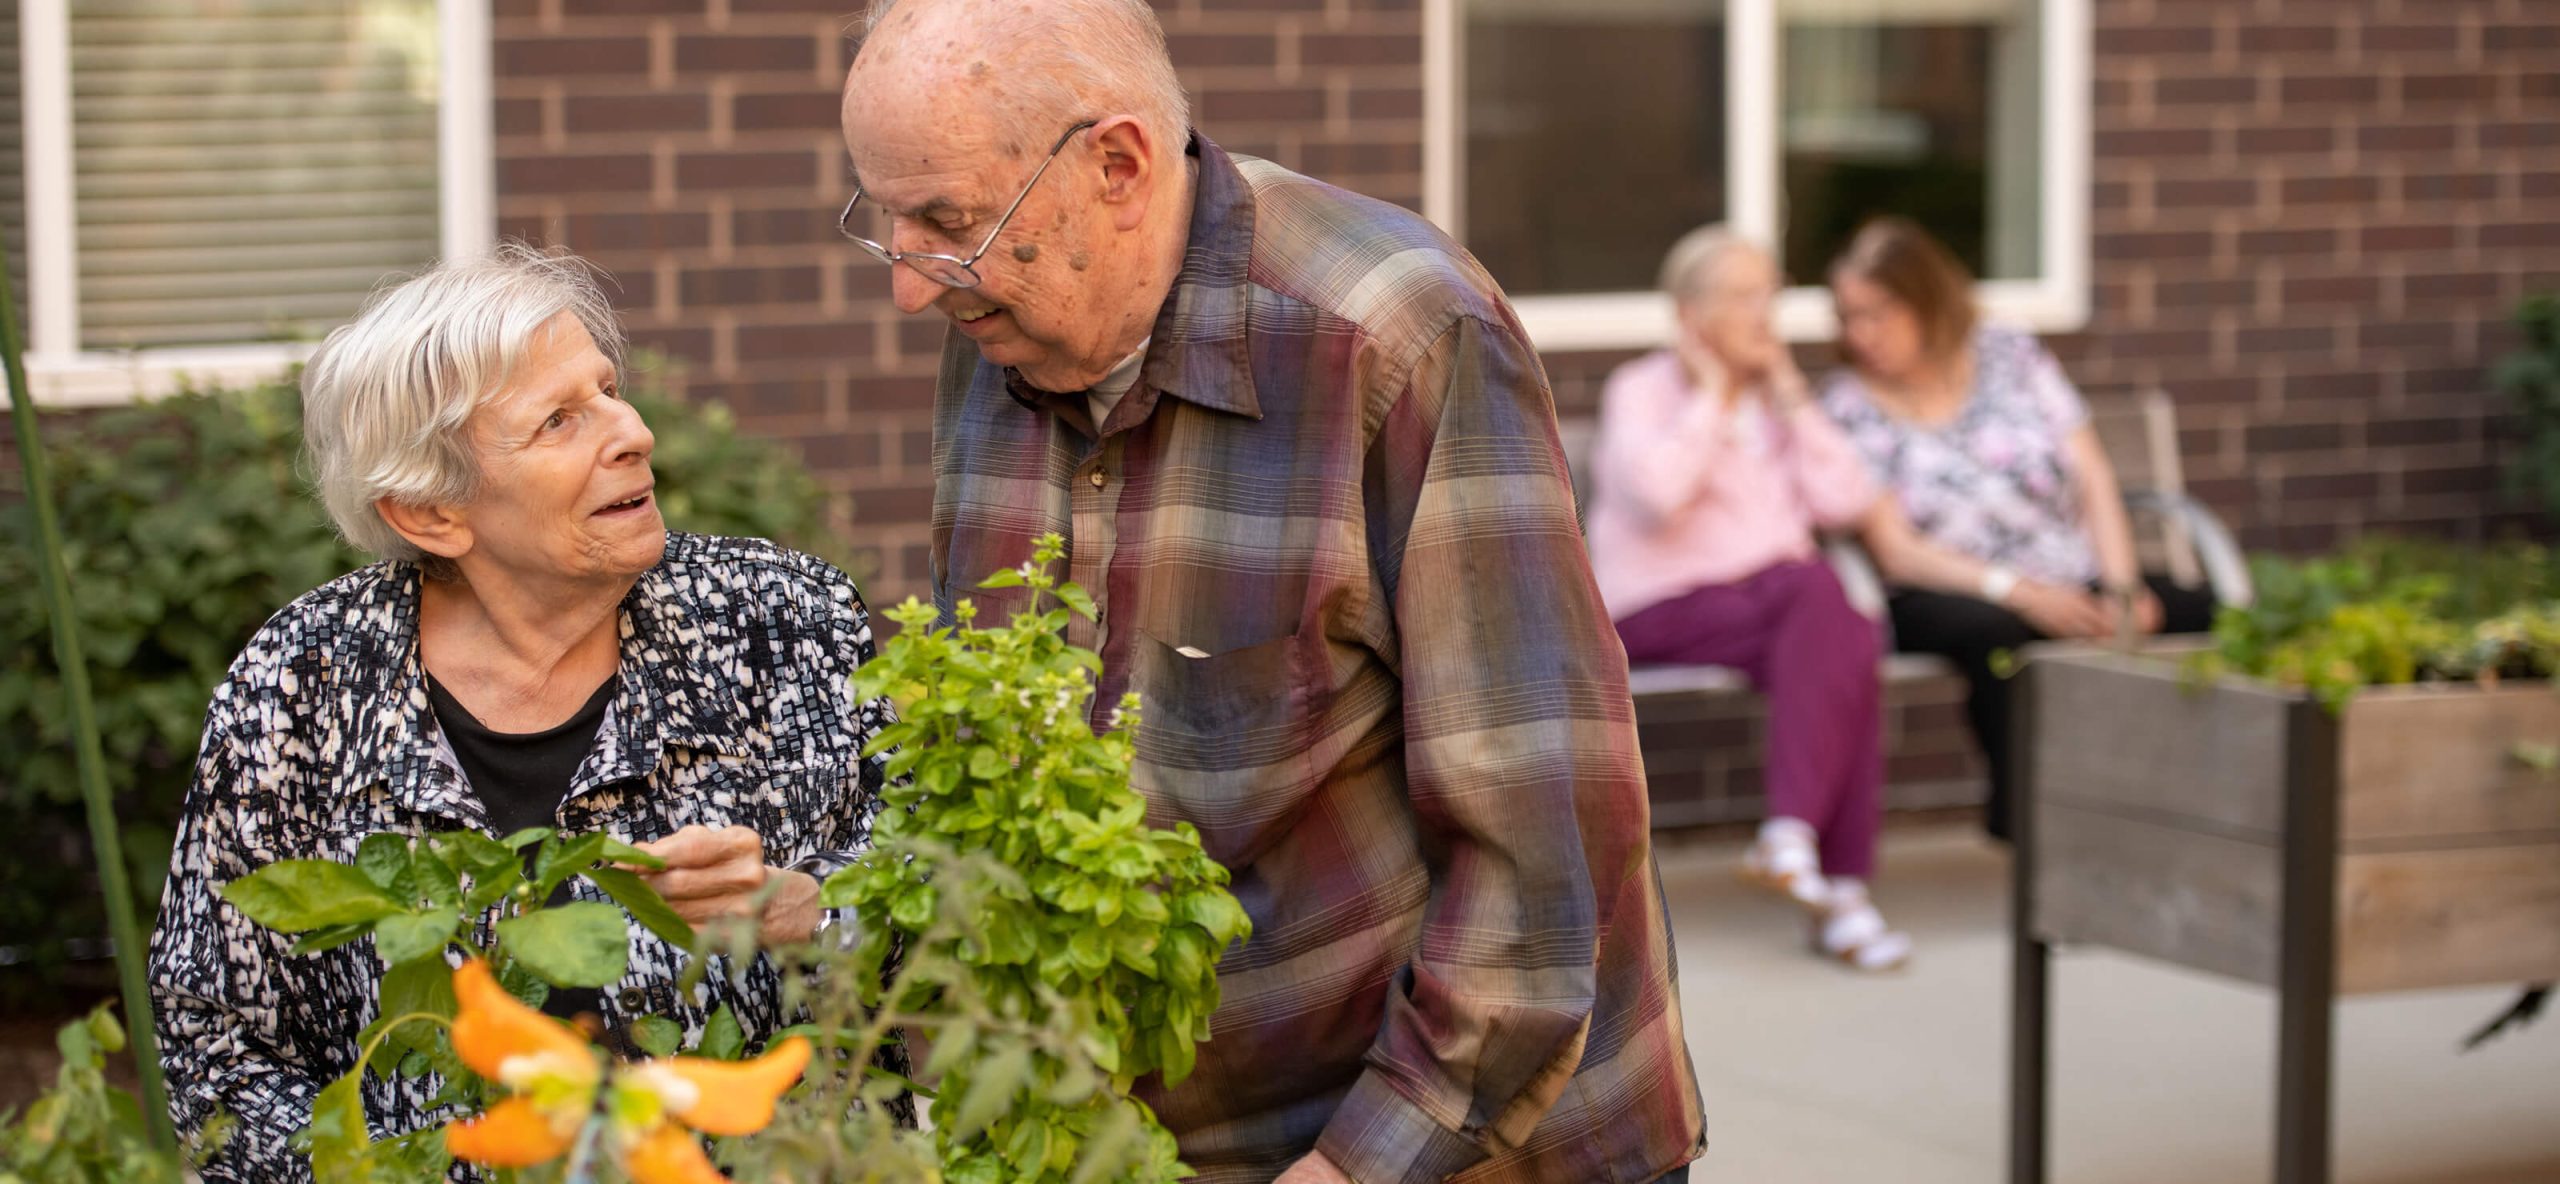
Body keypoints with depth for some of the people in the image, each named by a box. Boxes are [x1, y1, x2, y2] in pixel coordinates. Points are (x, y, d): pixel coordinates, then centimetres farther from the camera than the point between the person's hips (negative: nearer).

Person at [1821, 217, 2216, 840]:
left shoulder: (2010, 356, 10)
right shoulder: (1849, 405, 2)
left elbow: (2093, 482, 8)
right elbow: (1896, 551, -7)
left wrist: (2121, 589, -10)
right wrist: (2021, 593, -20)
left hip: (2075, 583, 3)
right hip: (1949, 596, -3)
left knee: (2212, 615, -23)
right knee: (1999, 634, -40)